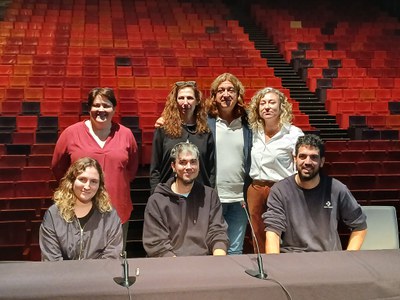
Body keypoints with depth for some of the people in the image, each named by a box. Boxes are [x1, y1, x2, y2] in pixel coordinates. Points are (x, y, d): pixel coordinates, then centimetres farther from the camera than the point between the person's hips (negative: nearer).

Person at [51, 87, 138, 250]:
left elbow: (132, 169, 16)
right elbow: (57, 167, 9)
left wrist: (118, 185, 9)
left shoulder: (126, 134, 3)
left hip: (118, 210, 2)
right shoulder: (71, 133, -1)